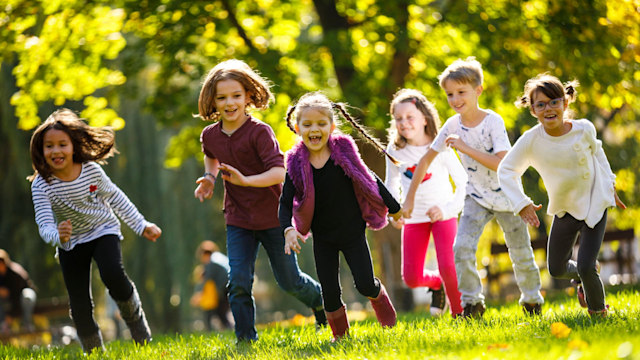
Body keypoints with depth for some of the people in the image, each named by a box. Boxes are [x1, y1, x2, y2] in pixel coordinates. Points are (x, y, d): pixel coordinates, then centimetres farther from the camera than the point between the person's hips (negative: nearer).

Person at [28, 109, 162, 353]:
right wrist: (58, 237, -51)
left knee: (113, 276, -27)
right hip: (70, 243, 0)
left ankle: (137, 321, 1)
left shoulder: (91, 171, -16)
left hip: (103, 231, 0)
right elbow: (45, 226, -27)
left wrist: (141, 225, 4)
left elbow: (116, 198, 1)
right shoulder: (41, 184, -22)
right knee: (79, 306, -2)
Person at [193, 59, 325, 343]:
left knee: (289, 280, 10)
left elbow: (279, 172, -28)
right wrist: (209, 178, 7)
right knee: (238, 280, -10)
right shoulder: (210, 135, 0)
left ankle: (320, 300, 41)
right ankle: (246, 338, 0)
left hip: (272, 217, -4)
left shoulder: (260, 132, -19)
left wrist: (246, 180, -42)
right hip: (238, 220, 4)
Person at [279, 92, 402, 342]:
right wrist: (288, 229, -26)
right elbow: (285, 201, -8)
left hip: (352, 232, -1)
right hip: (323, 238, 1)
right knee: (329, 291, 1)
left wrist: (394, 208, 9)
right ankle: (339, 335, 21)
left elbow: (369, 181, 1)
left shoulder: (344, 151, -10)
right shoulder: (297, 164, -8)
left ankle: (386, 315, 27)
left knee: (365, 284, -5)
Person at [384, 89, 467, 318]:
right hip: (413, 218, 3)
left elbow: (462, 180, -7)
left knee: (447, 267, -19)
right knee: (411, 278, -2)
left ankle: (459, 314, 5)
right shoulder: (395, 151, -4)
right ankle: (436, 283, 33)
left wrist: (448, 209, -17)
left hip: (443, 214, -3)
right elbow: (391, 184, 12)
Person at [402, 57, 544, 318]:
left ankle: (532, 301, 30)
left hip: (506, 196, -3)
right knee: (462, 249, -16)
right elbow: (426, 160, 1)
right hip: (477, 197, 3)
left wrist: (465, 148, -33)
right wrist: (410, 198, 0)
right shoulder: (453, 125, -9)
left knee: (521, 254, 7)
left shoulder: (492, 121, -21)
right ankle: (472, 304, -4)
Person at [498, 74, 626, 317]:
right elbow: (506, 170, -8)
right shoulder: (531, 141, -20)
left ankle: (598, 310, 16)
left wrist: (609, 185, 12)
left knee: (586, 267, -13)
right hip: (564, 210, 2)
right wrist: (521, 204, -18)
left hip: (595, 205, -2)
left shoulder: (584, 129, -18)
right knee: (556, 269, 11)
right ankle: (582, 278, 47)